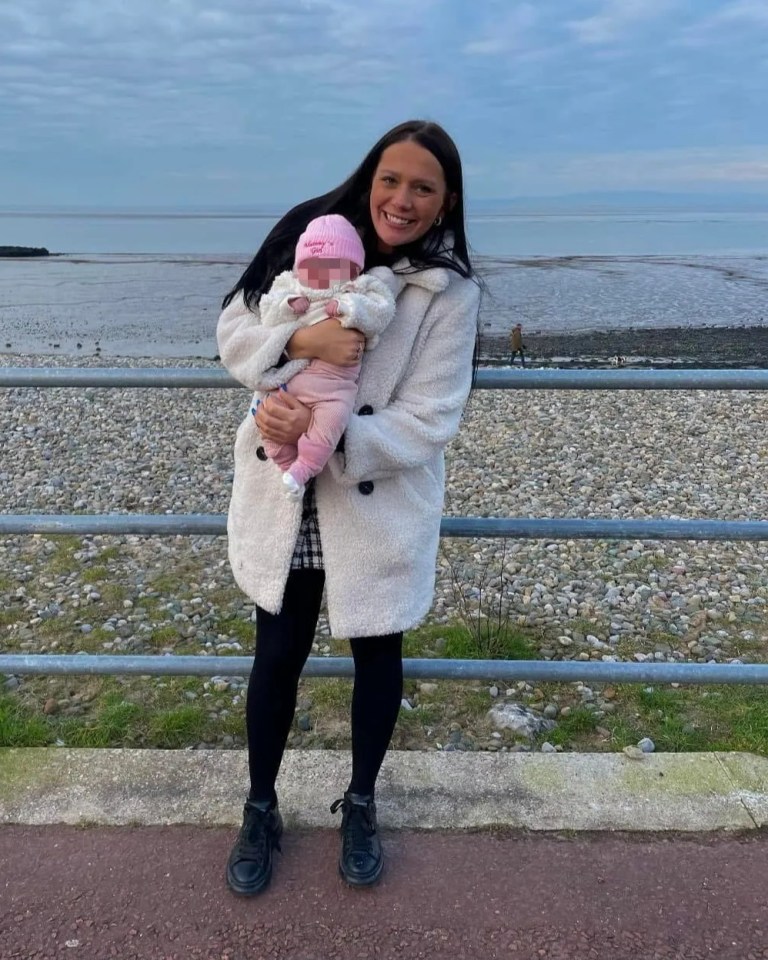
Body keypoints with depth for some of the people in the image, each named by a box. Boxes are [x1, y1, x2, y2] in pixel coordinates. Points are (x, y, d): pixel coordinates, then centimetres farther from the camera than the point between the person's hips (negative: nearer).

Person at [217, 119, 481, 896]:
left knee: (376, 657, 15)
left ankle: (360, 804, 43)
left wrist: (324, 434, -29)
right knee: (278, 656, 14)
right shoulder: (310, 232, -5)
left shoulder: (450, 292, -12)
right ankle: (260, 810, 39)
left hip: (381, 507, -1)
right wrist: (300, 340, -24)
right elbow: (233, 329, -3)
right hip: (281, 498, 2)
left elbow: (426, 424, -16)